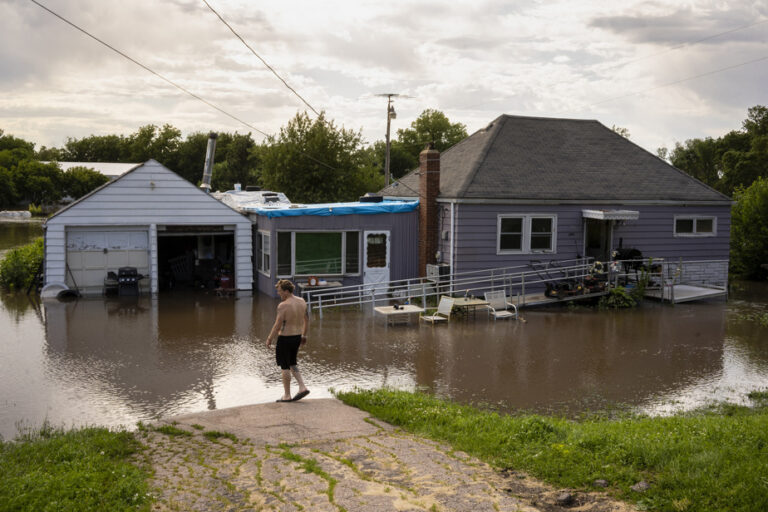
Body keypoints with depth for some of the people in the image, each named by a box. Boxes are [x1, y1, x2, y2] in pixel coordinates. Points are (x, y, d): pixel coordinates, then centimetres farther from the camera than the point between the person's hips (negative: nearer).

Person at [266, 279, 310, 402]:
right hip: (297, 337, 7)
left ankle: (287, 396, 14)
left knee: (285, 367, 5)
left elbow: (277, 325, -19)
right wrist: (304, 335, 21)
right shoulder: (301, 301, 2)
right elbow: (306, 319, 11)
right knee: (292, 364, 22)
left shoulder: (283, 305, -20)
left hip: (285, 338, -7)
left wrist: (269, 339, -7)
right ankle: (302, 387, 12)